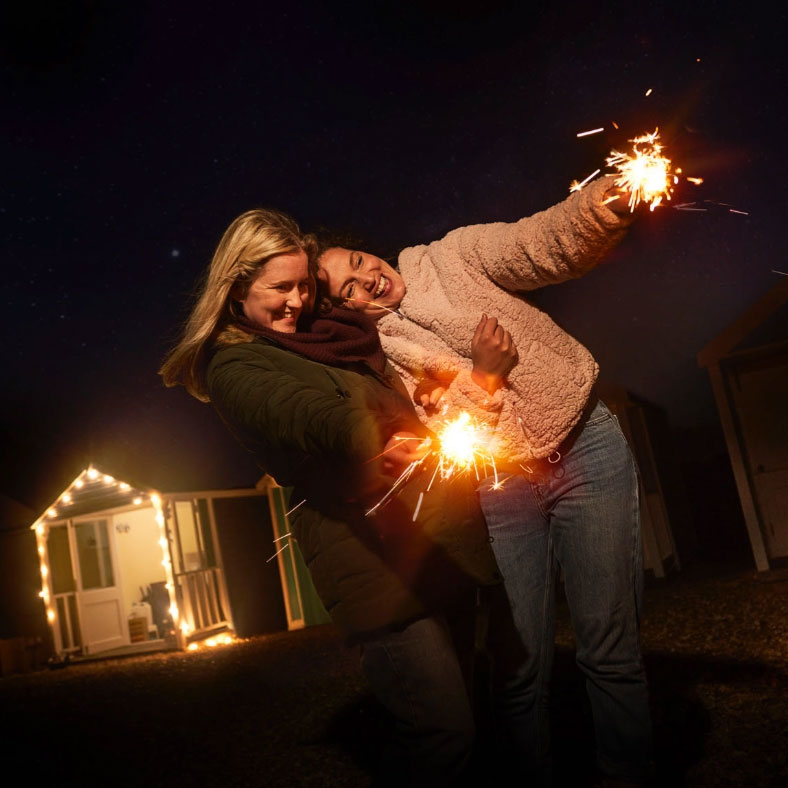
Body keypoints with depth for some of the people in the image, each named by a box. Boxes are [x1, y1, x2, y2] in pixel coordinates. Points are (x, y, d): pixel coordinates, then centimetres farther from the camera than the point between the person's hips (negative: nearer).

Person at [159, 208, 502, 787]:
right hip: (379, 559, -8)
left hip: (445, 538, 8)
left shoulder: (328, 334, 18)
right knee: (444, 730, -9)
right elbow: (303, 415, -24)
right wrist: (375, 446, -42)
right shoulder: (234, 365, -2)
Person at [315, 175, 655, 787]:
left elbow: (545, 247, -13)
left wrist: (596, 211, -34)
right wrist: (482, 377, -22)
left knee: (610, 651, -1)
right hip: (499, 489, 1)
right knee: (519, 669, -2)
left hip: (584, 444, 0)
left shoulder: (453, 257, 2)